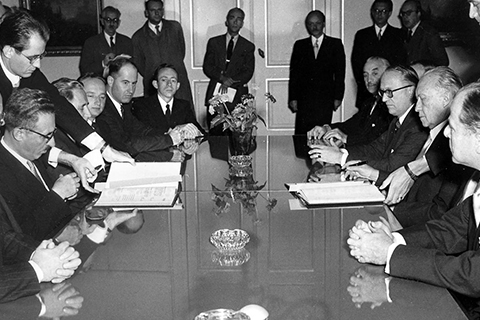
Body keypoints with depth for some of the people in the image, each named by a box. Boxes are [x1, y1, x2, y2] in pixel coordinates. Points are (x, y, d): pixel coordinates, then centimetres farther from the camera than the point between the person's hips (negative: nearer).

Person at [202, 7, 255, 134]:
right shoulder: (214, 42, 14)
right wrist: (222, 78, -11)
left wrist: (231, 82, -13)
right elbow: (207, 67, 6)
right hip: (215, 94, 1)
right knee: (214, 134, -5)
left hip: (237, 96, -1)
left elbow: (248, 72, 3)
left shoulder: (248, 46, 12)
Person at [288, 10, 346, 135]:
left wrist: (338, 97, -3)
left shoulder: (335, 44, 9)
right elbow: (294, 73, 9)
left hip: (325, 101, -1)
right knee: (301, 134, -5)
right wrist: (292, 98, 1)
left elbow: (340, 73, 5)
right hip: (303, 99, 1)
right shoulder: (299, 45, 13)